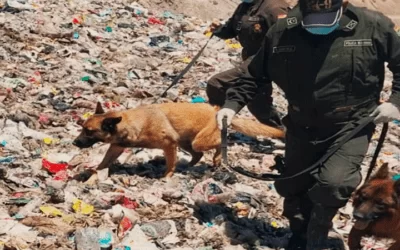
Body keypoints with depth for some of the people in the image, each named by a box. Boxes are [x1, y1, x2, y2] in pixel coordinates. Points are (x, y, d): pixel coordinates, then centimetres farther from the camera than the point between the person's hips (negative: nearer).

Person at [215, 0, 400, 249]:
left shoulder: (374, 26, -16)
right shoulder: (282, 32, -9)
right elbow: (254, 73, 5)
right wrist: (232, 104, -5)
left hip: (350, 126, -3)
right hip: (302, 127, 4)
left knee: (334, 181, -24)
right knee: (292, 185, 14)